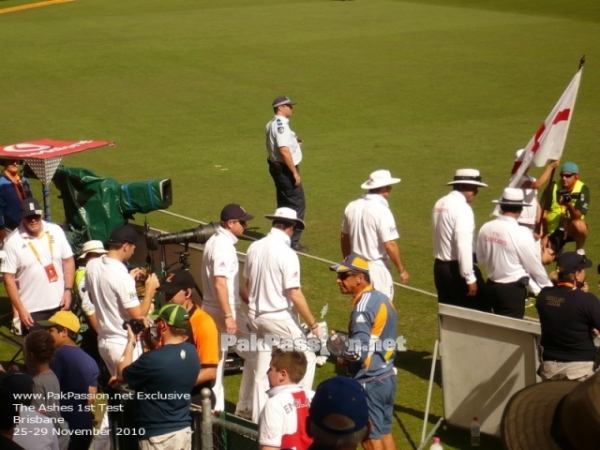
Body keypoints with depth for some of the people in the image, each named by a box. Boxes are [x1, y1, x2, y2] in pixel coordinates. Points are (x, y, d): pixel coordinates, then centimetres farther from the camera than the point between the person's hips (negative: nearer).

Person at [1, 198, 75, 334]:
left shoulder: (56, 231, -3)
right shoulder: (13, 241, -13)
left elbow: (68, 261, 5)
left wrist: (68, 290, -3)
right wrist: (20, 309, -13)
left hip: (59, 304, 3)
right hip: (32, 309, -3)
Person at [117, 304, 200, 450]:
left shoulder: (152, 360, -24)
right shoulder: (191, 352, -1)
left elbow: (121, 375, -5)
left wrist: (131, 342, 4)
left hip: (158, 435, -7)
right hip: (184, 429, 7)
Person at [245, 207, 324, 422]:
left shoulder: (254, 248, 1)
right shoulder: (286, 253, -19)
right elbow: (295, 295, -20)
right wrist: (314, 325, -13)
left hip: (257, 316, 7)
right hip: (281, 318, -7)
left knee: (262, 368, 15)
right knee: (307, 358, 9)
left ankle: (258, 417, 21)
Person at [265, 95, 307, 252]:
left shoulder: (272, 124, 13)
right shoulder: (281, 124, -19)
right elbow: (284, 150, -25)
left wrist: (294, 142, 11)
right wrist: (295, 172, -23)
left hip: (277, 167, 10)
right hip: (285, 168, -10)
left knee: (284, 204, 17)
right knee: (297, 204, -6)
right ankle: (292, 242, -5)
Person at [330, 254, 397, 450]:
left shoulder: (363, 306, -20)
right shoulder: (383, 299, 7)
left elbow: (358, 353, -24)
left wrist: (341, 354, -4)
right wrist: (346, 343, 12)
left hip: (370, 382, -9)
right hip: (388, 376, 9)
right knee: (385, 432, 18)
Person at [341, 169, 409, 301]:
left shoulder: (352, 207, 3)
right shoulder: (382, 210, -18)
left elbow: (344, 238, 12)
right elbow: (390, 245, -20)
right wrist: (402, 270, -8)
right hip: (377, 268, -7)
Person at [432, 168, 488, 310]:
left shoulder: (440, 204, 10)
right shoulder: (462, 207, -16)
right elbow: (463, 245, -22)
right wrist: (470, 278, -20)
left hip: (440, 267, 9)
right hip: (457, 269, -9)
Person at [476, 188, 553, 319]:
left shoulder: (486, 228, -4)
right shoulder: (521, 233, -19)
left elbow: (481, 258, 10)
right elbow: (535, 266, -9)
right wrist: (548, 287, 5)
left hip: (491, 286, 6)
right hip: (513, 290, -6)